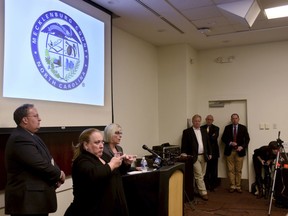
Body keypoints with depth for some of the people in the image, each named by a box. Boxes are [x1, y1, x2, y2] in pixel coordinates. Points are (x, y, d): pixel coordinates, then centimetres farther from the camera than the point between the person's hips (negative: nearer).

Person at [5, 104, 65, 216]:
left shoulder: (31, 136, 12)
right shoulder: (20, 139, -21)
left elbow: (48, 160, 14)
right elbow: (40, 165, -26)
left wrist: (56, 177, -3)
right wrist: (59, 174, -9)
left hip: (37, 196, 10)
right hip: (28, 200, -10)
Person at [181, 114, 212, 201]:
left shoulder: (204, 131, 12)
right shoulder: (187, 132, -4)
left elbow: (207, 143, 16)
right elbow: (184, 144, -6)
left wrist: (209, 153, 12)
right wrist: (183, 153, -18)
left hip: (204, 156, 6)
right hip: (194, 157, -5)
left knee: (202, 175, 12)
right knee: (199, 175, -5)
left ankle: (199, 189, 25)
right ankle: (203, 192, 0)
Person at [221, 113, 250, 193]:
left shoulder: (243, 128, 4)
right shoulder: (227, 128, 6)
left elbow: (247, 139, 2)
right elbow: (223, 138, 4)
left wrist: (242, 146, -13)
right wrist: (230, 143, -13)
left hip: (239, 151, -1)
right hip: (229, 151, 1)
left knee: (238, 170, 4)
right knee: (230, 170, 2)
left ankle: (238, 186, 12)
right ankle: (232, 186, 10)